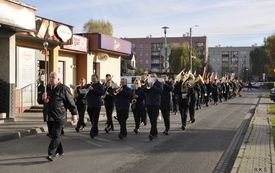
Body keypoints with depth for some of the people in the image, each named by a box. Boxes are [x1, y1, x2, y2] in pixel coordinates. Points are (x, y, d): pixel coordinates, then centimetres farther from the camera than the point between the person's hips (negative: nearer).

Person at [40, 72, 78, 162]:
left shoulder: (64, 89, -8)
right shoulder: (47, 88, 13)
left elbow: (71, 102, -3)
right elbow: (40, 101, 24)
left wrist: (74, 114, -1)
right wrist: (43, 98, 0)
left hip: (59, 116, -7)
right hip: (49, 116, 7)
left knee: (56, 135, -9)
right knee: (53, 134, 13)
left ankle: (51, 154, -12)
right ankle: (60, 151, 27)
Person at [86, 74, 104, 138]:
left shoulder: (100, 86, 1)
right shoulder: (88, 85, 15)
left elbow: (102, 92, -16)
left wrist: (93, 89, -21)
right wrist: (86, 90, -10)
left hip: (97, 105, -5)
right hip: (89, 105, 5)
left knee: (95, 119, -11)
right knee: (92, 119, 10)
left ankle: (92, 132, -16)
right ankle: (96, 131, 21)